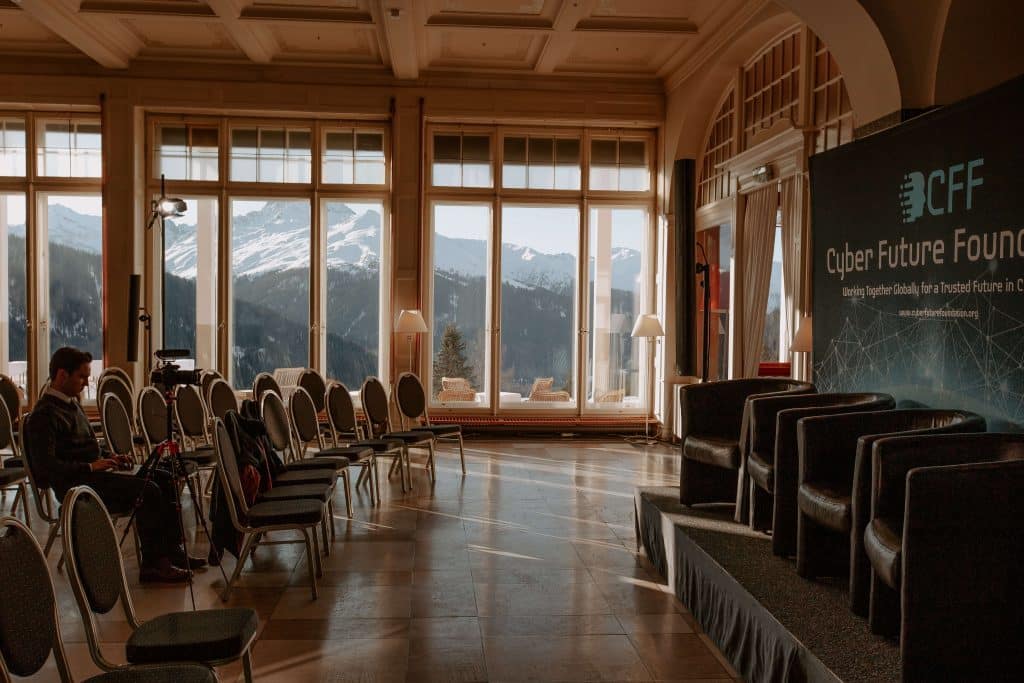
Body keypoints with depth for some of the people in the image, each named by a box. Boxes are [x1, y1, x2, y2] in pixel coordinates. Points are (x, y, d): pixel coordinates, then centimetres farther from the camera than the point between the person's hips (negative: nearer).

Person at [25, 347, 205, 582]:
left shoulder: (71, 403, 18)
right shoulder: (44, 415, -14)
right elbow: (45, 466, -22)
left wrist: (109, 458, 10)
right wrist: (90, 467, -22)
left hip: (92, 473, 10)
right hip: (76, 484, -10)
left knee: (164, 479, 2)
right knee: (147, 490, -24)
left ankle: (172, 551, 3)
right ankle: (152, 564, -17)